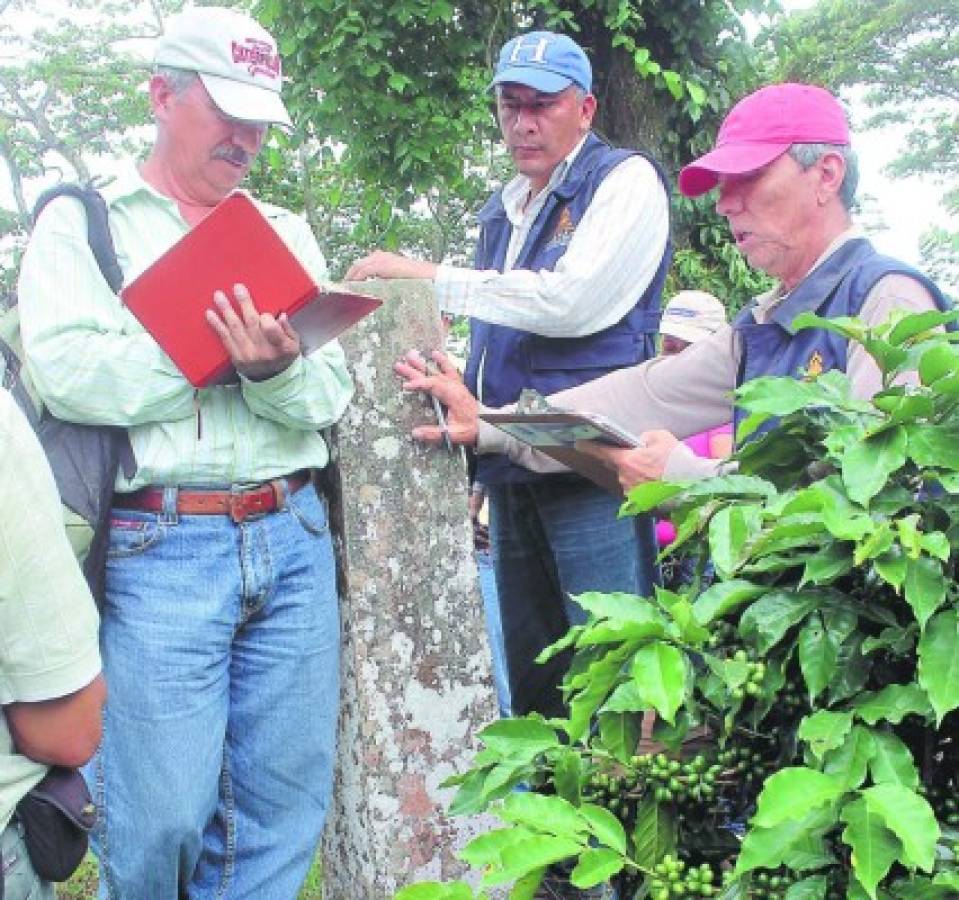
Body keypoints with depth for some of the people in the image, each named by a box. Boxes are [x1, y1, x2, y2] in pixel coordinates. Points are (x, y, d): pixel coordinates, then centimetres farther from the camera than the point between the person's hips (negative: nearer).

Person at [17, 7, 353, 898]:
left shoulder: (286, 234, 17)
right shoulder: (81, 222, 5)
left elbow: (330, 396, 6)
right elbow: (69, 371, -13)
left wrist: (276, 366, -16)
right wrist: (223, 349, -9)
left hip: (291, 534, 4)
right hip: (158, 547, -4)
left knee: (282, 807, 8)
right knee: (159, 820, -1)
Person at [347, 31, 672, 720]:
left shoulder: (626, 180, -4)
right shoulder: (504, 210, 19)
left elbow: (569, 301, -19)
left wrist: (427, 275, -15)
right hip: (513, 474, 8)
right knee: (531, 676, 15)